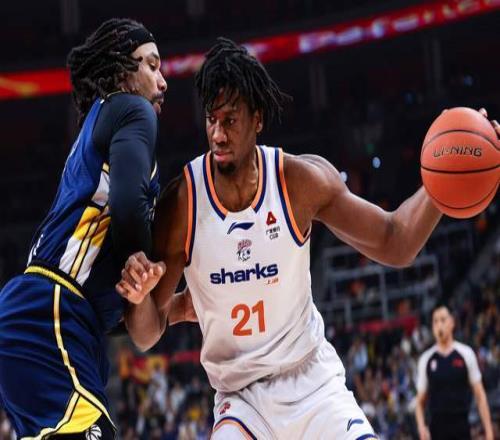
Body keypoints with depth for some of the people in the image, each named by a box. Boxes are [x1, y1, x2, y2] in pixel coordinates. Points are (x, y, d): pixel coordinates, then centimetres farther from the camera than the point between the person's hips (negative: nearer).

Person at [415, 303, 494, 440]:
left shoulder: (466, 353, 3)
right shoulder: (426, 359, 5)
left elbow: (479, 395, 4)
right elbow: (420, 401, 10)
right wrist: (421, 427, -8)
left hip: (462, 428, -1)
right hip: (438, 429, 1)